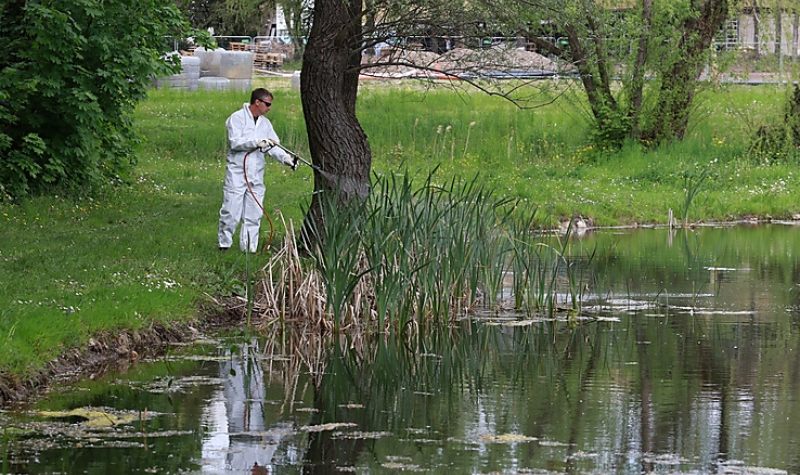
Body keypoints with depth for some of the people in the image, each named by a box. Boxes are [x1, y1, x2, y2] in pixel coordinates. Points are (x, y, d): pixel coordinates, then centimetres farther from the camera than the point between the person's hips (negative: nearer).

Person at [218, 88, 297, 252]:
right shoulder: (237, 118, -5)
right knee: (231, 211, -6)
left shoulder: (265, 123, 15)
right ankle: (224, 243, 6)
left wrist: (286, 158, -6)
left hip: (256, 175, 6)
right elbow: (235, 142, -17)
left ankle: (249, 247, 10)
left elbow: (273, 147, 12)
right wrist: (257, 142, -24)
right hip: (237, 173, -6)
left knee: (254, 214, 5)